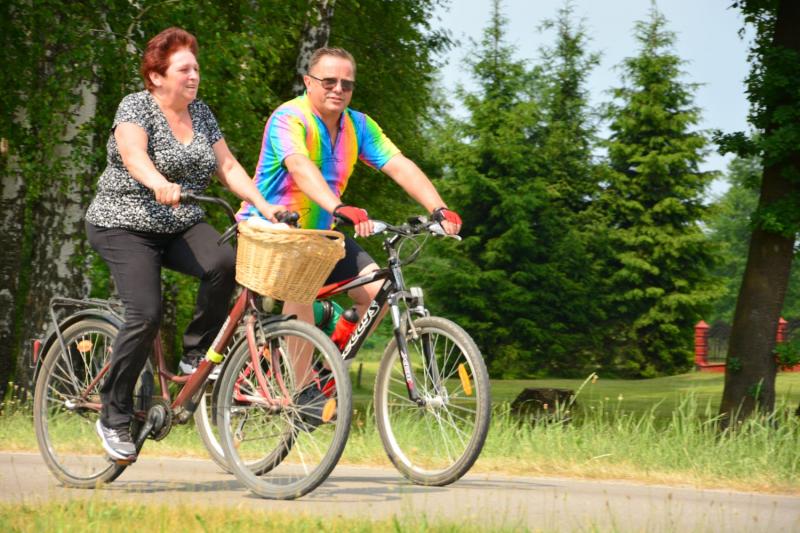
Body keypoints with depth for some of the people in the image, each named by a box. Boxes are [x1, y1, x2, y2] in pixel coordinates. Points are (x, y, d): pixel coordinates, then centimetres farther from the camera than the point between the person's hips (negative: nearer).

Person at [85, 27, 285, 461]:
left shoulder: (201, 113, 9)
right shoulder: (136, 106, -10)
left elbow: (227, 166, 8)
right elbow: (133, 154, -29)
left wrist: (262, 204, -8)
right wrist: (160, 185, -49)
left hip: (181, 227, 6)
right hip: (125, 226, -5)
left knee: (224, 263, -26)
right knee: (145, 315, -21)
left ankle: (196, 354, -7)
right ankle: (113, 417, -7)